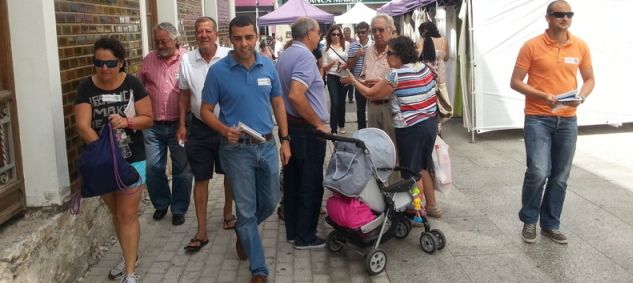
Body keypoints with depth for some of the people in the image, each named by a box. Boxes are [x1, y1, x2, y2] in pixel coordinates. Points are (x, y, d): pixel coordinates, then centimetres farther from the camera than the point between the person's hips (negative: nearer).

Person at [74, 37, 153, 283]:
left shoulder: (132, 84, -7)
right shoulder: (86, 88, -5)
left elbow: (148, 118, -5)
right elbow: (83, 126, -12)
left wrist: (126, 121, -25)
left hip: (132, 159, -2)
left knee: (128, 214, -1)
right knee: (115, 213, 17)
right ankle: (129, 256, 36)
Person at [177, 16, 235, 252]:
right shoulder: (187, 60, -1)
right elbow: (184, 94, 8)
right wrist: (181, 124, 5)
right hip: (199, 128, 1)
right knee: (201, 179, 5)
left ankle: (228, 213, 39)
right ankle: (201, 232, 12)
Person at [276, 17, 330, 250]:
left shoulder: (284, 56, 11)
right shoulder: (305, 56, -18)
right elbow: (296, 95, -29)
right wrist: (319, 123, -21)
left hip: (289, 125, 9)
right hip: (307, 130, -9)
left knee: (292, 181, 14)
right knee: (311, 184, 1)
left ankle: (292, 232, 23)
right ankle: (305, 237, 8)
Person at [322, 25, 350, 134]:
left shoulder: (347, 45, -2)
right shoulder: (327, 48, -2)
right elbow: (324, 67, 0)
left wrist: (346, 65, -14)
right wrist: (332, 63, -19)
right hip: (332, 77, -1)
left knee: (341, 102, 14)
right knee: (334, 103, -8)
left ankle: (341, 125, 34)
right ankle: (333, 129, -1)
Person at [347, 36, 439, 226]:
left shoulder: (397, 75, -16)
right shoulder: (424, 68, 4)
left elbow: (370, 94, -7)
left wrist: (353, 80, 7)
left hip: (410, 129, -8)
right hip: (430, 122, 8)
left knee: (412, 172, 5)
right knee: (422, 167, 21)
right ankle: (431, 205, 31)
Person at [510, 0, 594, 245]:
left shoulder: (581, 46, 4)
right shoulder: (532, 46, -6)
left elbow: (589, 79, 14)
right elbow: (515, 82, -4)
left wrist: (581, 97, -7)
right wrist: (543, 96, -18)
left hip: (567, 120, 4)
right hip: (538, 119, -4)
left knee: (560, 177, 9)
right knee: (538, 172, -13)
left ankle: (550, 224, 25)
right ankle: (529, 220, 10)